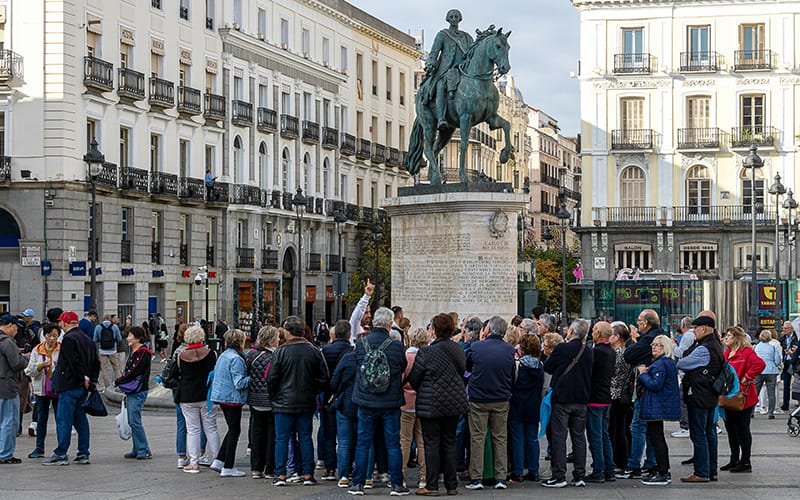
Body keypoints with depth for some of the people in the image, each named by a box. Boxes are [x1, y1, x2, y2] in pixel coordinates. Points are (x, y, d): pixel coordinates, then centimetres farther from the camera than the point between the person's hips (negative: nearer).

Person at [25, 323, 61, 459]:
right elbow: (29, 371, 2)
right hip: (42, 390, 2)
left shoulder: (62, 350, -2)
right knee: (41, 419, 8)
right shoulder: (37, 351, 3)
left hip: (58, 390, -2)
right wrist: (41, 366, -15)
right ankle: (39, 448, 16)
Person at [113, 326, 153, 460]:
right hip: (130, 391, 10)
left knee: (135, 421, -11)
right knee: (132, 421, 10)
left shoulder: (143, 353, -14)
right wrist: (120, 382, 7)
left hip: (138, 392, -10)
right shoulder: (134, 352, 17)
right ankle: (137, 450, 16)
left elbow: (133, 372, -18)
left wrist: (118, 382, -9)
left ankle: (144, 451, -7)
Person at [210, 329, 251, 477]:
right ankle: (228, 468, 4)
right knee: (235, 431, 1)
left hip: (222, 397, 9)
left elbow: (215, 374, 20)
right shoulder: (236, 359, -19)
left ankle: (219, 460, 17)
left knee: (232, 429, 19)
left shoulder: (223, 356, 10)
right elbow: (239, 383, -23)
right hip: (233, 398, -9)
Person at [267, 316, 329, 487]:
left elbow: (271, 378, -8)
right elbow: (324, 377, 3)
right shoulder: (313, 351, -1)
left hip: (284, 402, -3)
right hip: (307, 403, 3)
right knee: (305, 438, 9)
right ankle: (308, 474, 10)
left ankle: (280, 475, 3)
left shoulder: (280, 352, -11)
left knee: (282, 439, 3)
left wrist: (273, 396, 7)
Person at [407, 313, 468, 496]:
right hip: (455, 403, 5)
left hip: (431, 404, -5)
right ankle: (451, 485, 15)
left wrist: (421, 390, 13)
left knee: (431, 444, 1)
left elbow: (413, 379, -8)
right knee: (449, 443, 12)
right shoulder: (458, 350, 1)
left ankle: (431, 485, 2)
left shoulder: (426, 352, -15)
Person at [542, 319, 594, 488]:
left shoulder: (562, 349, -14)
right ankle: (579, 476, 11)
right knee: (579, 437, 10)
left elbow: (547, 367, -1)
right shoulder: (589, 353, 2)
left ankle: (559, 476, -3)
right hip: (581, 400, 5)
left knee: (559, 436, 0)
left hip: (562, 398, -5)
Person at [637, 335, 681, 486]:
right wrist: (645, 373, 8)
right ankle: (664, 472, 23)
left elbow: (655, 385, -23)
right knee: (658, 438, 17)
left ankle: (662, 474, -5)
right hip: (660, 406, 11)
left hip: (657, 407, -11)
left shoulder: (660, 364, -18)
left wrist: (643, 374, -11)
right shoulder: (669, 362, 15)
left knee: (656, 438, -6)